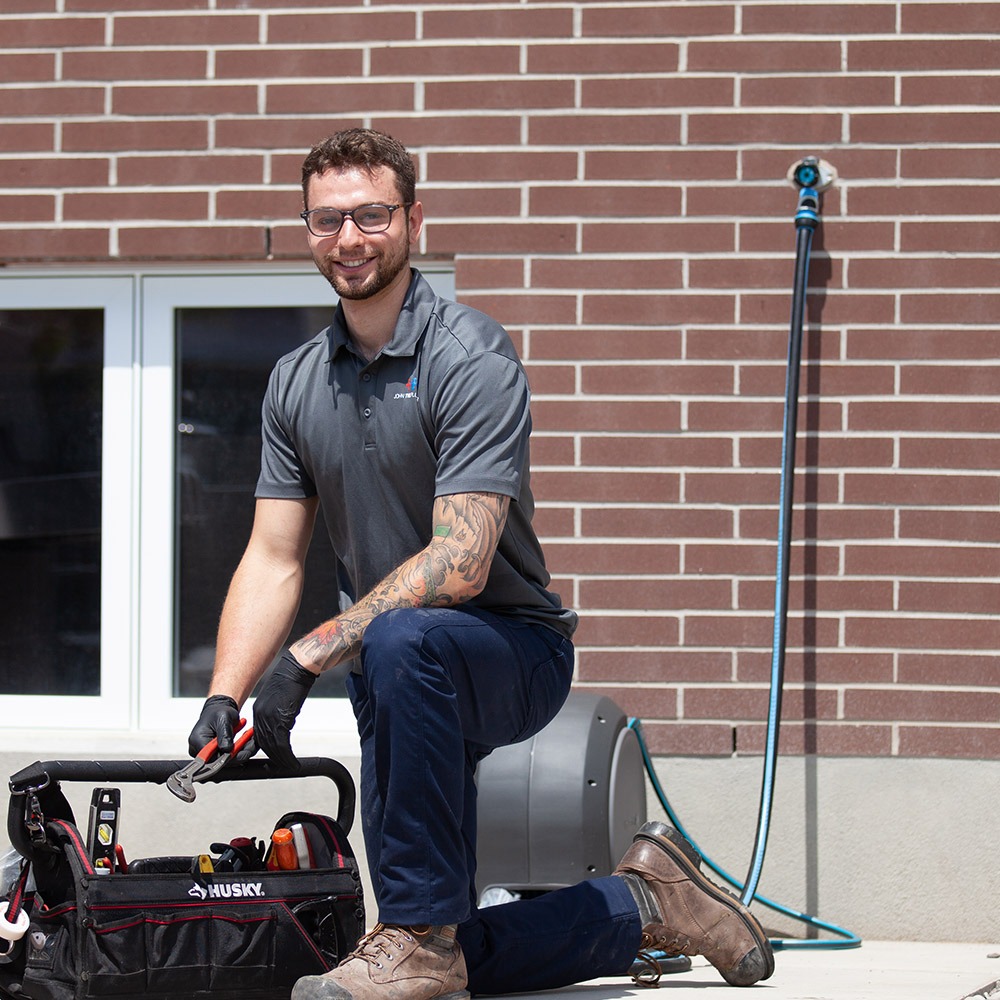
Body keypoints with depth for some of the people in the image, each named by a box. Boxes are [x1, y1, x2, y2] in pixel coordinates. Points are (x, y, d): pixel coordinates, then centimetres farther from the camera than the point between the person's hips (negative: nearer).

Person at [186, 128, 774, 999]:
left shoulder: (470, 360, -17)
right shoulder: (295, 384, 6)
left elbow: (459, 563, -25)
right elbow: (273, 560, 2)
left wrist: (310, 655, -28)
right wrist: (224, 695, -14)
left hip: (511, 645, -6)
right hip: (400, 683, 7)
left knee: (403, 642, -42)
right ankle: (644, 906, 24)